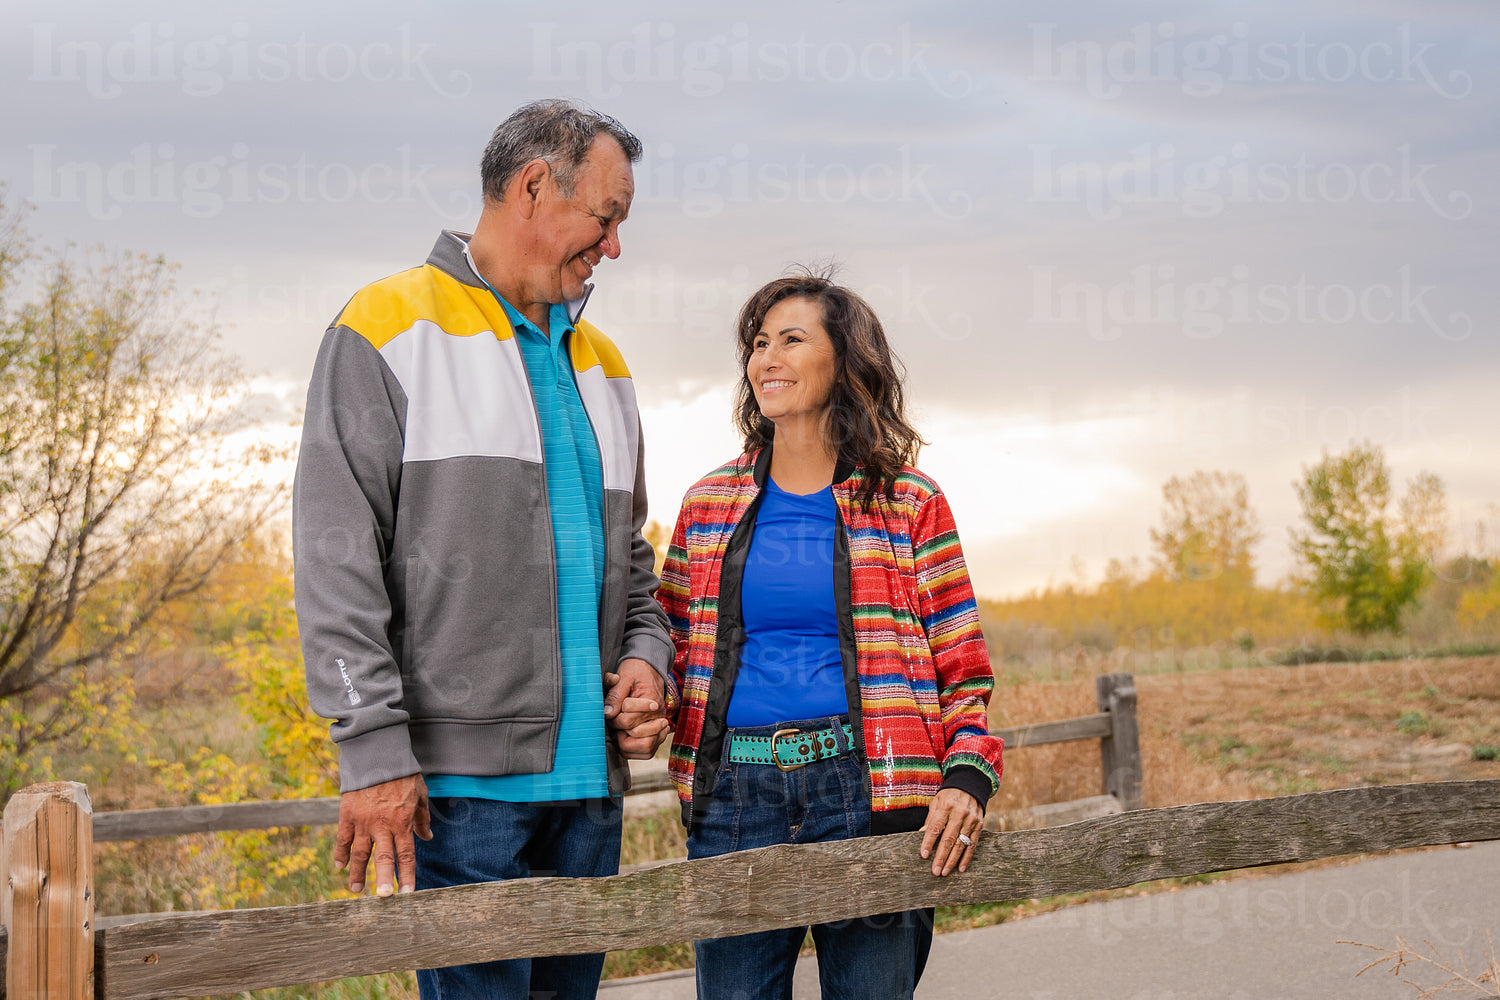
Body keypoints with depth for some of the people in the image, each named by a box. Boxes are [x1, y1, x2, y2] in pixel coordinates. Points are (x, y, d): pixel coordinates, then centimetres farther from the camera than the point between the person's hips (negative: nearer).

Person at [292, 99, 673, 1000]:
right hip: (461, 775, -7)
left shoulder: (601, 363, 20)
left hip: (589, 776, 7)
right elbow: (338, 563, -8)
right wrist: (375, 750, -14)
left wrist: (645, 657, 4)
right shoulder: (393, 327, -1)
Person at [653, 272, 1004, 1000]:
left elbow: (962, 670, 5)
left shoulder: (908, 504, 6)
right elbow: (673, 649, 19)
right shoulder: (710, 503, 13)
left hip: (864, 787, -2)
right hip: (734, 792, 2)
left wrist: (968, 779, -10)